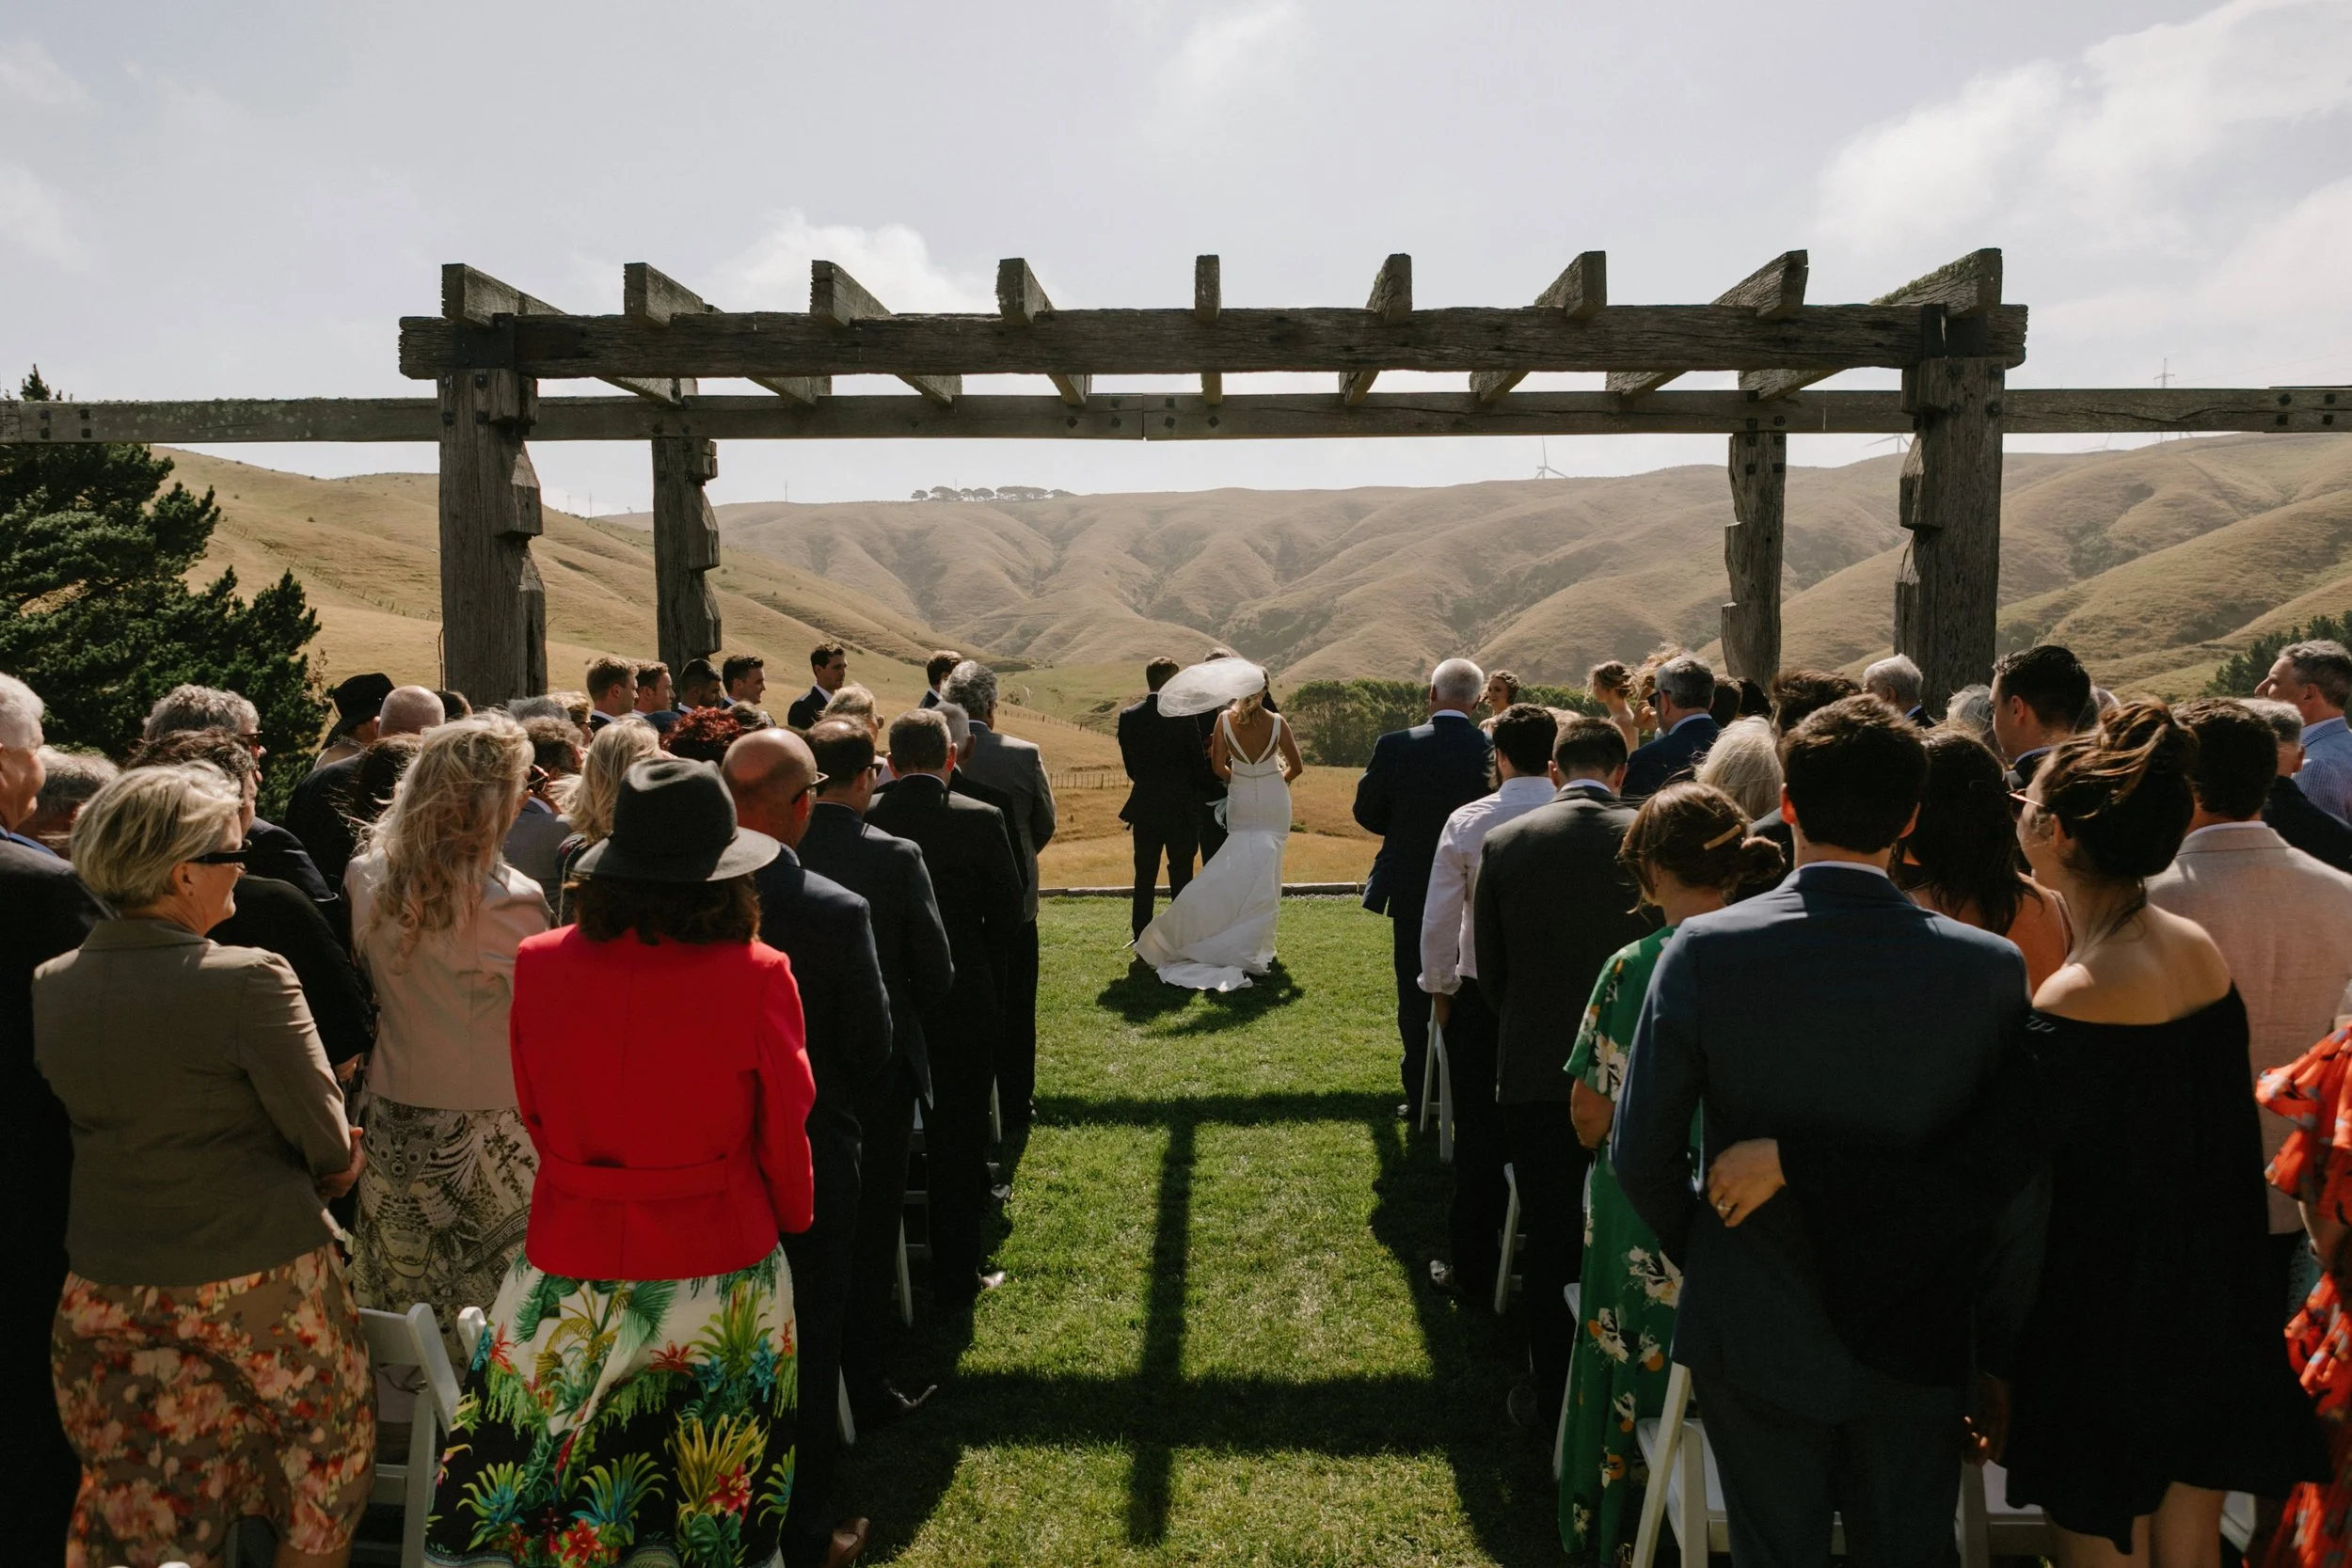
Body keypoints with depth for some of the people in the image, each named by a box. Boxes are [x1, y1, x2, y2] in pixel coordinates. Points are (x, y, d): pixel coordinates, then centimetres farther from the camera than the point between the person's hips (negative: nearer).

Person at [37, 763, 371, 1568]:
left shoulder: (49, 985, -3)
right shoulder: (250, 981, -22)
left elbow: (103, 1126, 7)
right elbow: (333, 1151, -17)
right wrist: (330, 1168, 6)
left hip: (107, 1290, 6)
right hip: (260, 1285, -5)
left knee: (134, 1498, 20)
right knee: (322, 1457, 16)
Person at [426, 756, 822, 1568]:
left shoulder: (539, 965, -10)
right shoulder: (757, 977, -17)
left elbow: (536, 1117, 5)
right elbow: (782, 1133, -5)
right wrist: (793, 1217, 15)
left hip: (569, 1260, 2)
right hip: (717, 1258, -1)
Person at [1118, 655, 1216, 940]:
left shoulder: (1128, 717, -2)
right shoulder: (1183, 717, -13)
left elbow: (1129, 765, 5)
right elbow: (1199, 767, -7)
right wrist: (1198, 794, 13)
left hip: (1144, 809, 3)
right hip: (1180, 810, -3)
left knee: (1144, 878, 11)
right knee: (1181, 878, 8)